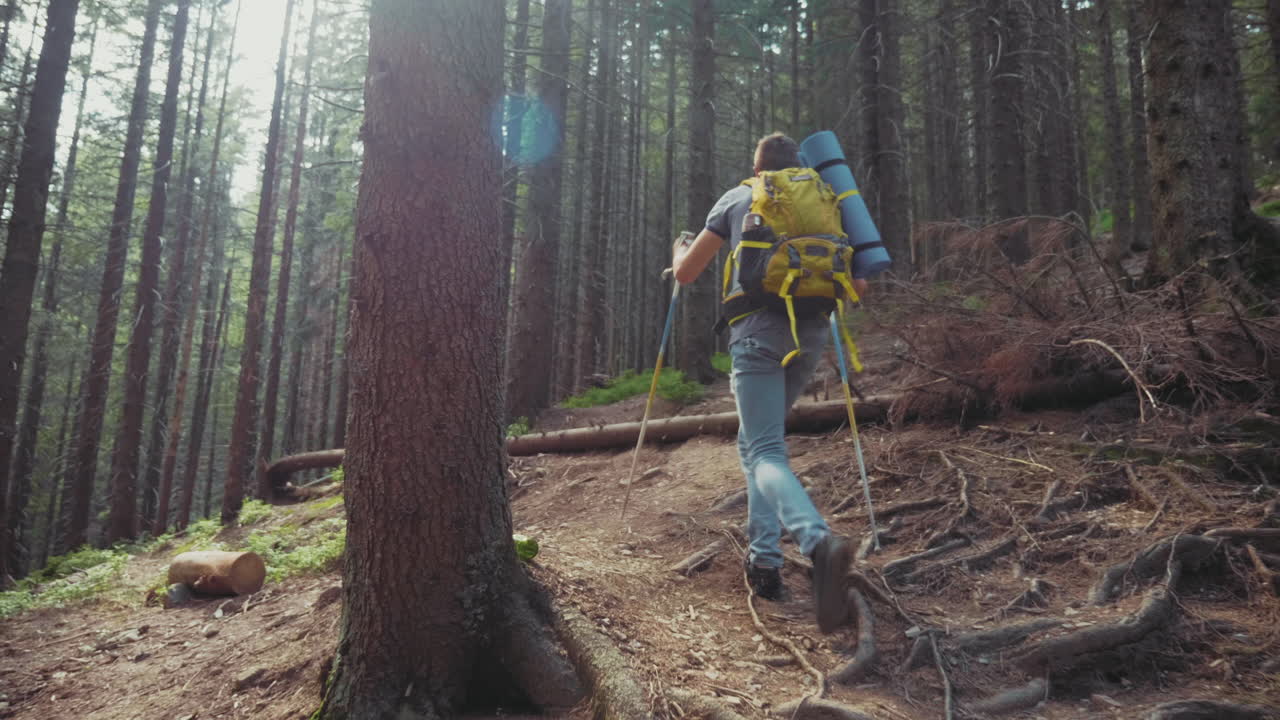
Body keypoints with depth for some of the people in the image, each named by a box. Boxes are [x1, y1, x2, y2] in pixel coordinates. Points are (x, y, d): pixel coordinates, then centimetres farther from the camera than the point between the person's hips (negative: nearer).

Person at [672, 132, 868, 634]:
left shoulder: (737, 199, 14)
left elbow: (686, 274, 15)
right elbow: (857, 286, 15)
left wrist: (680, 249, 38)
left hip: (759, 330, -4)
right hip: (811, 332, 4)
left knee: (765, 451, -9)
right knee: (756, 441, 19)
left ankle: (819, 542, -37)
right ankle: (764, 560, 12)